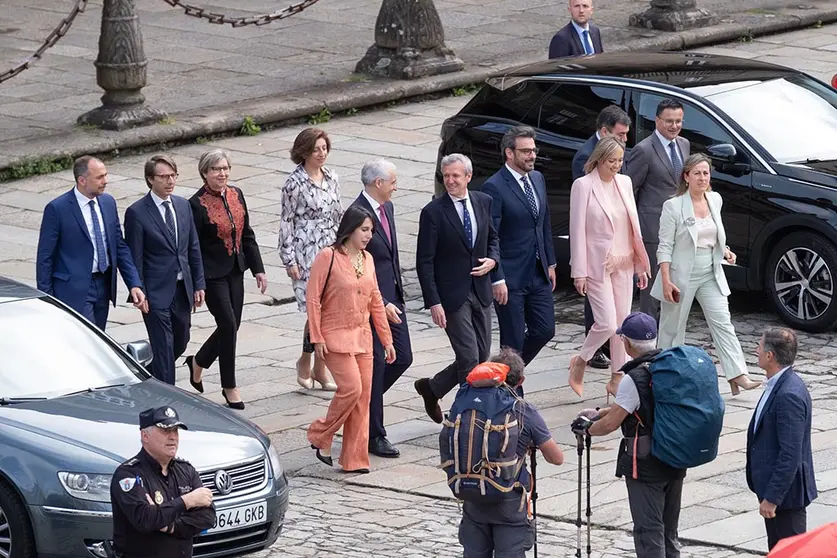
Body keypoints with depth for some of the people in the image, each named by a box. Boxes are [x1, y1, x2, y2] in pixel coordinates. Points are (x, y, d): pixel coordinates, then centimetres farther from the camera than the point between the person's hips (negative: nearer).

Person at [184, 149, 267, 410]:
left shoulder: (236, 195, 6)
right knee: (229, 326, -7)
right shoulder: (197, 204, -14)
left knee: (230, 327, 10)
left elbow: (247, 235, 13)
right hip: (212, 274, -7)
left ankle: (199, 362, 36)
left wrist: (258, 269, 10)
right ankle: (229, 387, 5)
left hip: (235, 271, 7)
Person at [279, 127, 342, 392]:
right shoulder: (295, 184, -10)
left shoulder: (331, 177, 9)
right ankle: (305, 361, 9)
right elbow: (287, 222, -8)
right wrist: (289, 261, -10)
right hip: (307, 253, -6)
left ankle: (320, 370, 13)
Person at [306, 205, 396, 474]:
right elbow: (313, 298, -10)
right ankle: (320, 436, 4)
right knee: (351, 387, -18)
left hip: (362, 338, 6)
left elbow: (375, 301, 15)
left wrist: (387, 339, 14)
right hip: (335, 336, -6)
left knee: (363, 395, 2)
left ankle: (355, 459, 9)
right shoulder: (328, 257, -10)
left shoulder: (367, 259, 10)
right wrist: (317, 338, -13)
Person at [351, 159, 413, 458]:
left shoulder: (386, 208, 9)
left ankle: (365, 401, 31)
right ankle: (374, 436, 10)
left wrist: (398, 294, 17)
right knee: (375, 364, 0)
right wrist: (381, 305, -20)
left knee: (403, 358, 10)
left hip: (391, 298, 9)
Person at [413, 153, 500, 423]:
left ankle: (432, 387, 29)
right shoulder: (433, 212, -11)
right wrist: (433, 302, -16)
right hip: (452, 295, -6)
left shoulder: (484, 202, 4)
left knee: (482, 356, 10)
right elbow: (424, 262, -10)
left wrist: (492, 260, -4)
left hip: (480, 291, 6)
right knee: (469, 358, -8)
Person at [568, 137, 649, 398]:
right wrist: (579, 272, -12)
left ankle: (617, 378, 16)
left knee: (622, 322, 7)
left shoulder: (624, 183, 7)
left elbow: (634, 226, 13)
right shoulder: (583, 185, -9)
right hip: (597, 265, -6)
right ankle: (580, 362, 13)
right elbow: (577, 230, -10)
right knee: (607, 323, -11)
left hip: (623, 264, 6)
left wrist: (641, 264, 11)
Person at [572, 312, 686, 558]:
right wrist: (599, 413, 21)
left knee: (649, 532, -3)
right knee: (669, 532, 16)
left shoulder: (635, 379, -20)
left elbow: (610, 424, -16)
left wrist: (587, 428, 6)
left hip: (646, 466, -7)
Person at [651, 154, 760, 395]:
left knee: (722, 323, -5)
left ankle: (737, 375, -12)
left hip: (711, 274, 5)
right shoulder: (673, 207, -11)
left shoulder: (715, 200, 6)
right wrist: (666, 281, -17)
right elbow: (665, 247, -11)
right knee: (673, 328, 6)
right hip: (682, 274, -5)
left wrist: (724, 250, 6)